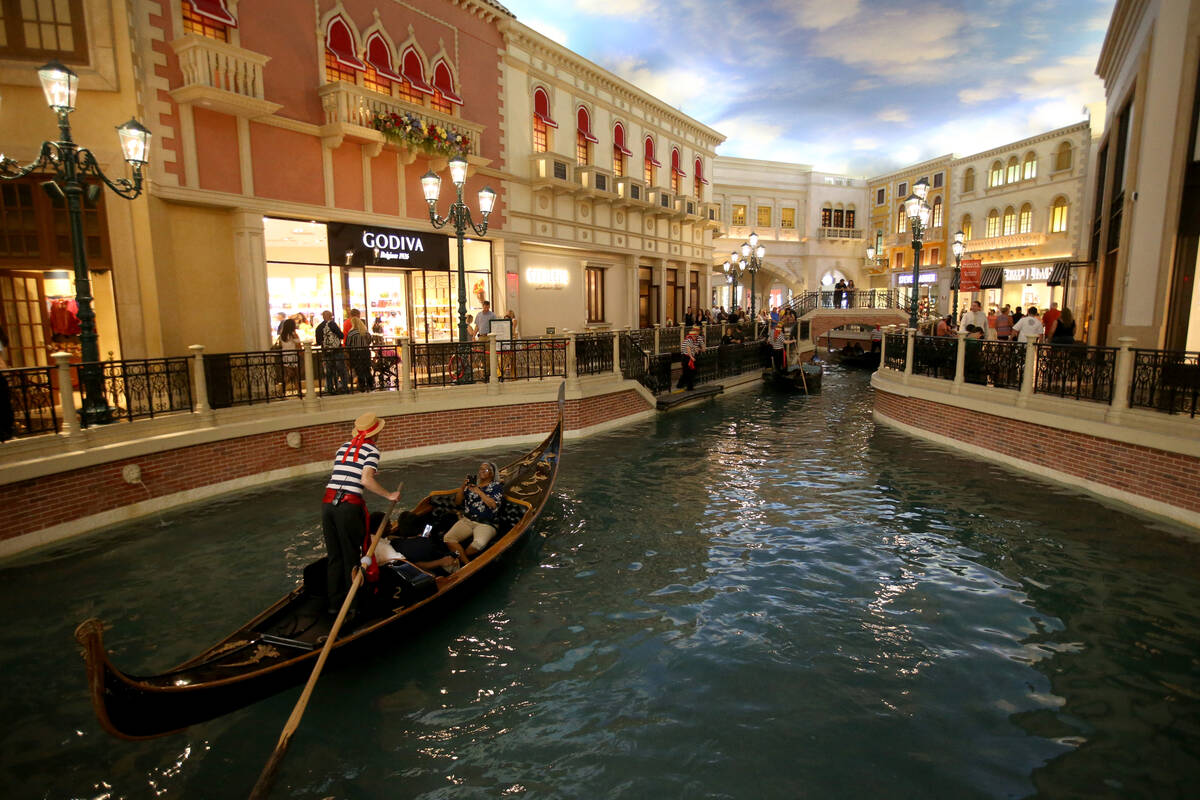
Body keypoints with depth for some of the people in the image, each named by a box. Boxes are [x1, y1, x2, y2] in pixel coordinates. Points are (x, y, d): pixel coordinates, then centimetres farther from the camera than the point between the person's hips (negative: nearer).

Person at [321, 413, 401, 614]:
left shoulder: (344, 446, 17)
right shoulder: (371, 449, -2)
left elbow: (339, 474, 18)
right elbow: (366, 480, -13)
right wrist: (389, 495, -5)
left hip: (328, 503, 6)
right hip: (349, 506, -6)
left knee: (334, 557, 15)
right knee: (351, 557, 8)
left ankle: (334, 603, 23)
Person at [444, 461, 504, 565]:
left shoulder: (497, 486, 7)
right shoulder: (472, 484, 18)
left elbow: (493, 504, -10)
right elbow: (458, 502, 14)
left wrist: (479, 492, -11)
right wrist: (462, 487, -1)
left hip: (485, 524, -4)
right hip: (466, 520, 4)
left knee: (479, 543, -35)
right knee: (448, 538, -23)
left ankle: (460, 558, -8)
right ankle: (467, 563, -21)